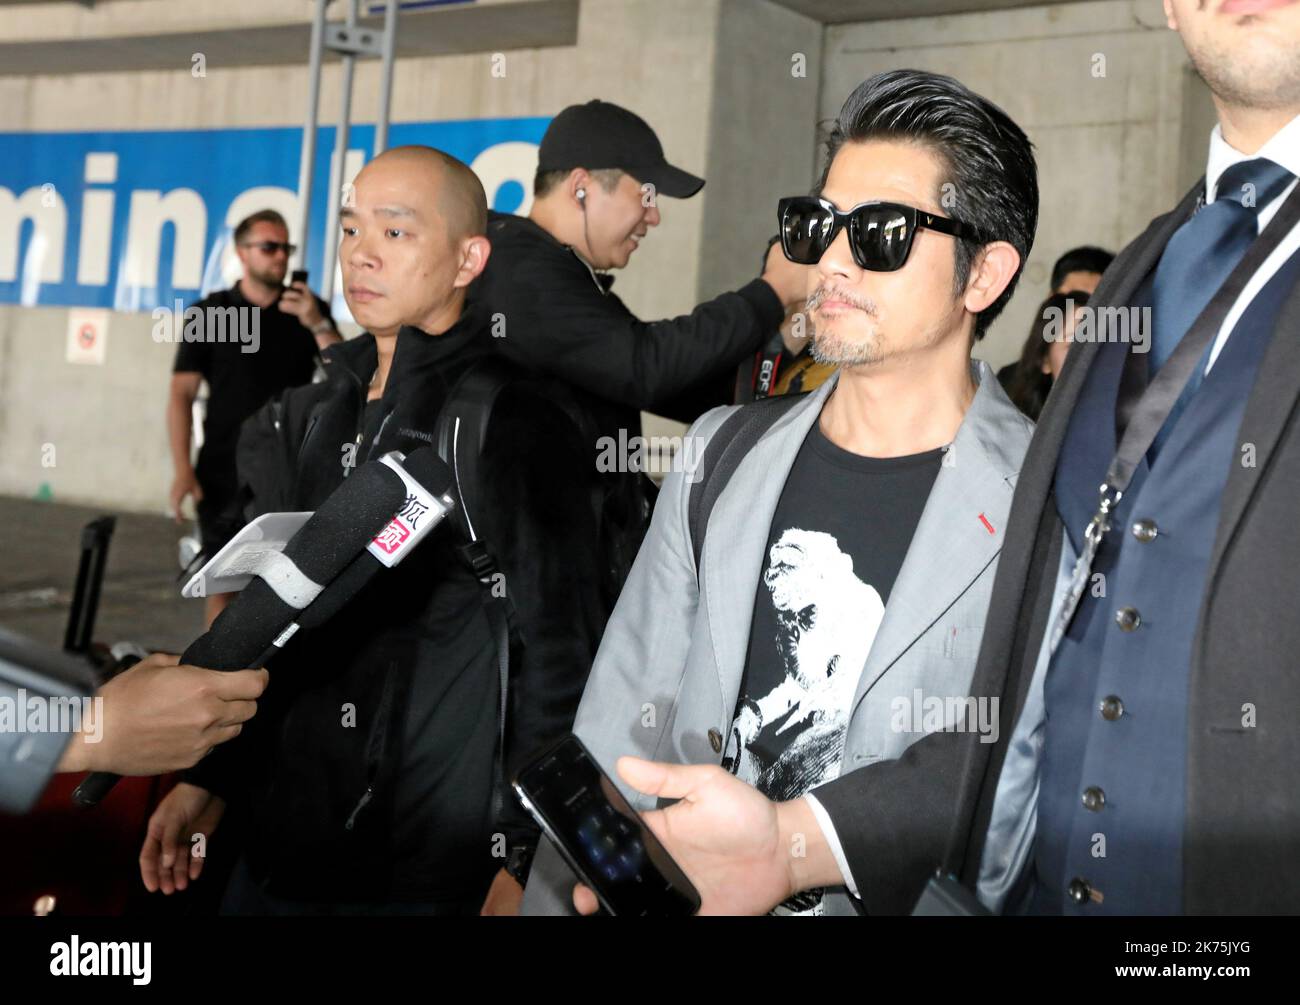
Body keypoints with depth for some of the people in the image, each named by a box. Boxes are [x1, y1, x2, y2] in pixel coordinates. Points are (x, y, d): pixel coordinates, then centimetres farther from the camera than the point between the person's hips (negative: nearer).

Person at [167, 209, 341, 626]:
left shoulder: (309, 310, 7)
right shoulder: (209, 313, 3)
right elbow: (182, 393, 0)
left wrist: (318, 325, -14)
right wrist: (182, 470, -9)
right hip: (223, 473, -1)